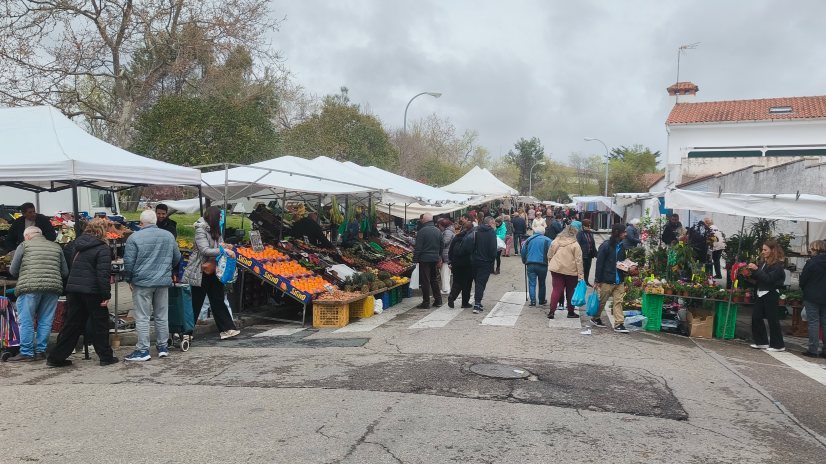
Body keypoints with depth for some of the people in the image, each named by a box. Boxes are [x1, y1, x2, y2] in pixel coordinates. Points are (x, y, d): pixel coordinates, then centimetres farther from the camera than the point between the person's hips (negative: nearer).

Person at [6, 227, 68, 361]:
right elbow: (65, 272, 14)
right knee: (45, 322, 9)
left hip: (30, 286, -3)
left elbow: (13, 271, 7)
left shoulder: (24, 246, 7)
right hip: (53, 287, 3)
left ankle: (26, 353, 6)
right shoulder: (56, 247, 16)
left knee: (26, 321, 4)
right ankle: (40, 351, 13)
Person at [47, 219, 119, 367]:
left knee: (72, 324, 13)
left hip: (73, 289, 7)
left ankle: (56, 357, 14)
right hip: (92, 291, -6)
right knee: (100, 323, 6)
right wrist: (106, 295, -15)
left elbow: (71, 268, 19)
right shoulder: (102, 249, -11)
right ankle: (106, 356, 12)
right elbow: (103, 273, -17)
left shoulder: (78, 245, 12)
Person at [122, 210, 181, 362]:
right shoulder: (168, 235, 5)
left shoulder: (134, 237, -8)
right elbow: (177, 257, 13)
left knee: (142, 318, 1)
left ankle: (143, 350, 3)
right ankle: (163, 347, 19)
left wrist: (128, 279, 4)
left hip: (142, 282, -4)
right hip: (164, 281, 4)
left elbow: (128, 262, -9)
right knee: (162, 316, 12)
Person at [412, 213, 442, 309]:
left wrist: (415, 260, -9)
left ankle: (426, 302, 2)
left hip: (425, 259, -7)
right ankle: (438, 300, 19)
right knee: (434, 279, 17)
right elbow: (441, 246, 16)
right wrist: (439, 259, 24)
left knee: (425, 281, -1)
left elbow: (418, 247, -14)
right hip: (435, 259, 7)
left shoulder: (422, 231, -13)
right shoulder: (438, 231, 9)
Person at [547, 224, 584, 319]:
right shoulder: (575, 244, -9)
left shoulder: (555, 241, 2)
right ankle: (571, 312, 20)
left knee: (556, 290, 5)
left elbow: (549, 255, 7)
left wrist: (550, 264, 20)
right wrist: (580, 275, -10)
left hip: (556, 269, 2)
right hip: (571, 272, -2)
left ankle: (551, 311, -2)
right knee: (570, 292, 11)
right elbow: (579, 261, -10)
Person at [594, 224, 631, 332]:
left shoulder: (621, 246, 9)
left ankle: (619, 324, 3)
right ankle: (595, 318, 27)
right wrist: (597, 280, -12)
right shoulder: (606, 246, -12)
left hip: (619, 280, 6)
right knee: (601, 301, 8)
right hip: (607, 280, -6)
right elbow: (599, 263, -11)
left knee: (618, 302, 1)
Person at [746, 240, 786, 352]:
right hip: (761, 294, 8)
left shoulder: (777, 265, -11)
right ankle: (762, 342, 17)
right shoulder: (764, 262, 11)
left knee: (772, 319, -1)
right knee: (756, 317, 7)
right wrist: (751, 279, -1)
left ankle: (778, 345, 10)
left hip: (771, 295, -8)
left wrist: (756, 269, -24)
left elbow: (769, 279, -21)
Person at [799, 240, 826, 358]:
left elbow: (802, 280, -8)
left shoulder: (811, 262, -13)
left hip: (812, 297, -5)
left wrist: (805, 291, 9)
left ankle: (813, 349, -1)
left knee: (813, 322, -1)